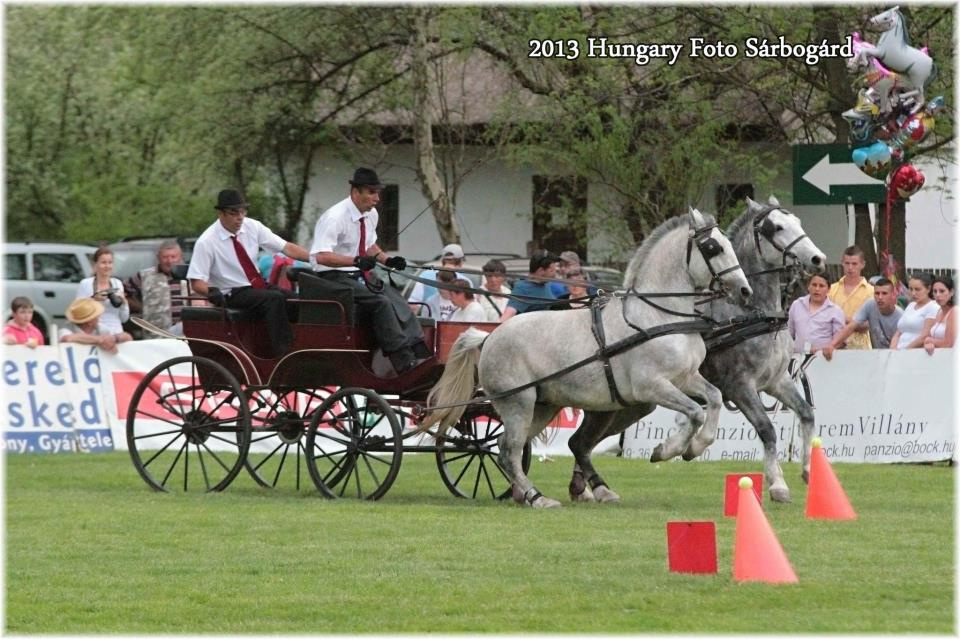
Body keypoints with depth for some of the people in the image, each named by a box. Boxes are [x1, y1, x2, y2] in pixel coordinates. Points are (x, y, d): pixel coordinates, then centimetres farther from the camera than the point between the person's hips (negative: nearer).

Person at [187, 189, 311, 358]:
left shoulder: (251, 227, 2)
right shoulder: (206, 242, -12)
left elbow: (287, 247, 0)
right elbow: (196, 283, -13)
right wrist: (212, 292, -35)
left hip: (260, 286, 6)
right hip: (232, 296, -6)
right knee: (275, 299, -31)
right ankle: (282, 355, -32)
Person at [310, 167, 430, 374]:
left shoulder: (371, 215, 8)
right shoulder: (335, 217, -18)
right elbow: (322, 256, -28)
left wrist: (387, 259, 5)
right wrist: (356, 261, -39)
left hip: (361, 276, 8)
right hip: (334, 278, -8)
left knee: (398, 301, -16)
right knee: (381, 302, -28)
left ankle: (421, 357, -25)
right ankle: (404, 362, -31)